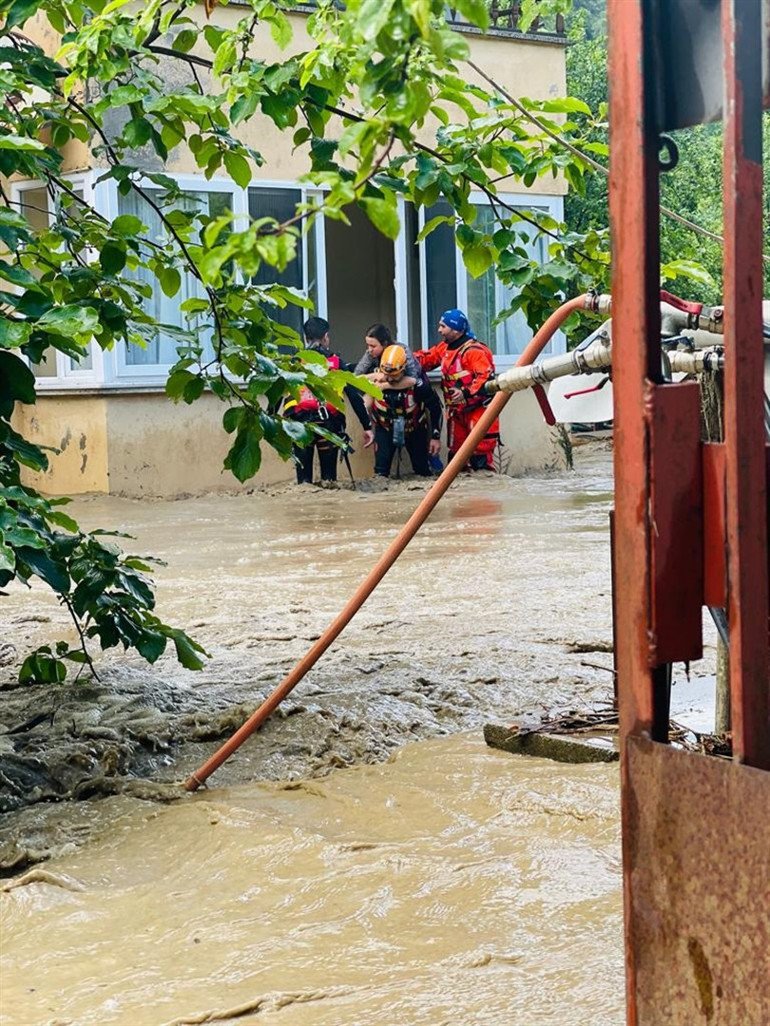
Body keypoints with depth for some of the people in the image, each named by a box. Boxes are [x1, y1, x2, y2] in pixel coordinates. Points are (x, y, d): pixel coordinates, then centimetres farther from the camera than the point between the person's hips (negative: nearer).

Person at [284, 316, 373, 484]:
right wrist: (367, 427, 9)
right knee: (329, 476, 10)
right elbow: (354, 396, 6)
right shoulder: (336, 362, 11)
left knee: (304, 476, 6)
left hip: (299, 421, 0)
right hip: (329, 423, 0)